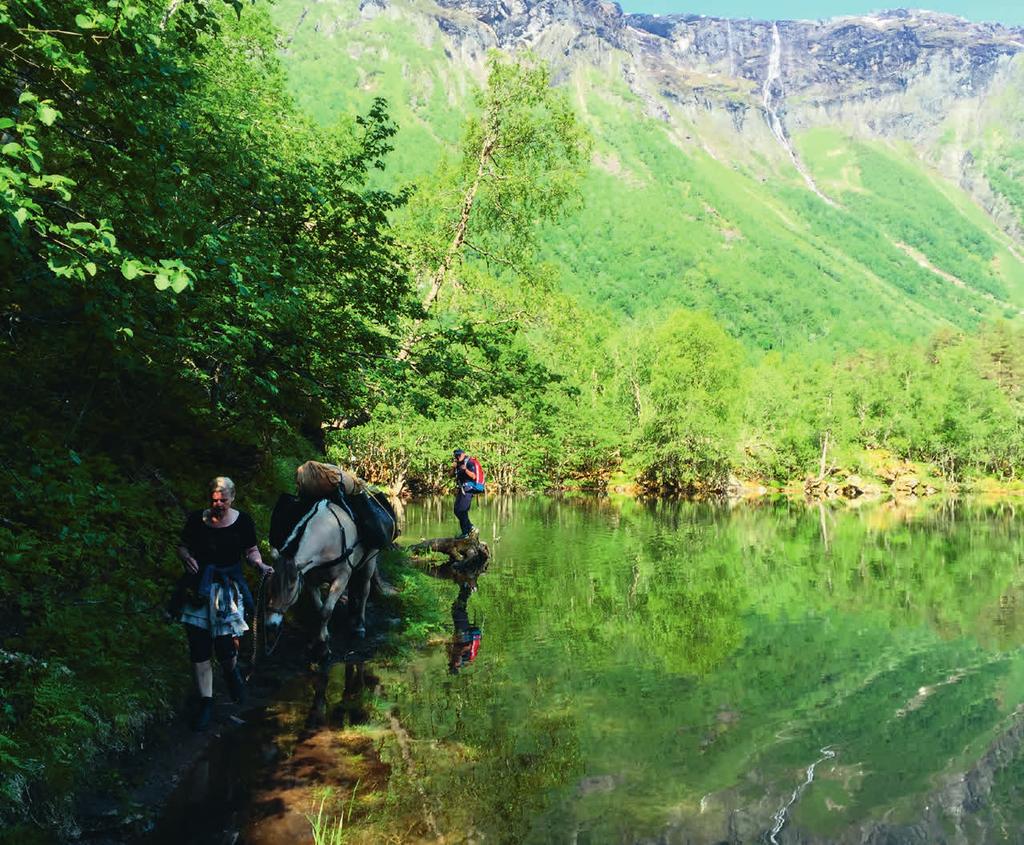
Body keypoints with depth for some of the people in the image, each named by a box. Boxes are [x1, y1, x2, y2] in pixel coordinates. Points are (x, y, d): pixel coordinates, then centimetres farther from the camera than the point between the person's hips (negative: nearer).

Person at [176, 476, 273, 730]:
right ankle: (206, 701, 16)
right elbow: (182, 546, 11)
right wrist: (186, 557, -10)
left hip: (229, 587, -1)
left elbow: (251, 550, 7)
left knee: (225, 647, -6)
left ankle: (232, 671, 33)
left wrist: (261, 565, -11)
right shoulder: (196, 519, 1)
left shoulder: (243, 521, -2)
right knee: (199, 649, 1)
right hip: (199, 587, 2)